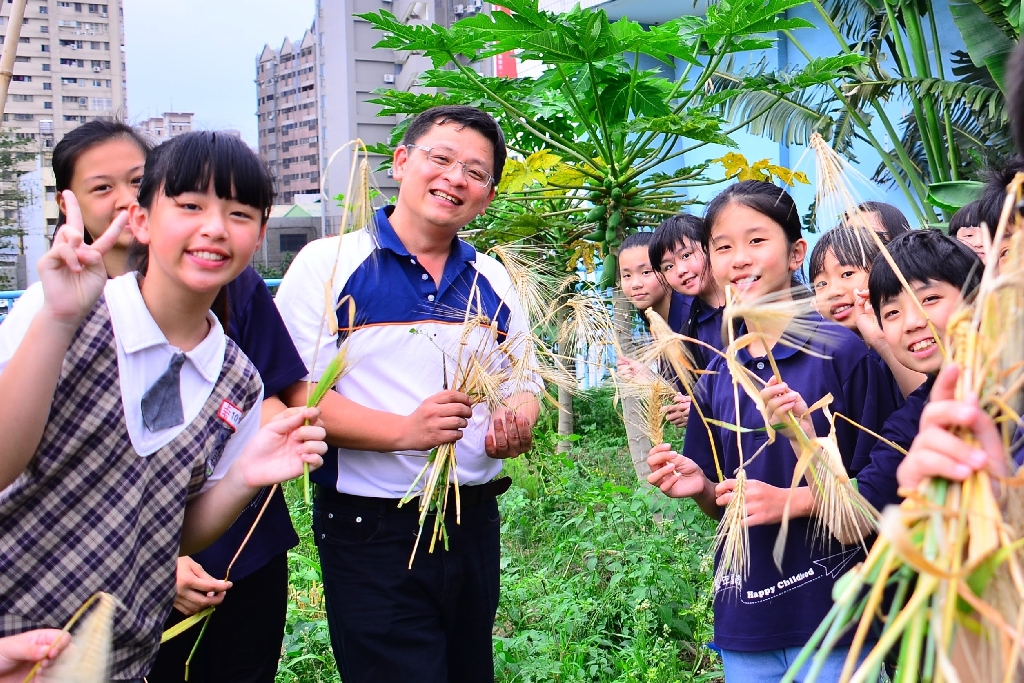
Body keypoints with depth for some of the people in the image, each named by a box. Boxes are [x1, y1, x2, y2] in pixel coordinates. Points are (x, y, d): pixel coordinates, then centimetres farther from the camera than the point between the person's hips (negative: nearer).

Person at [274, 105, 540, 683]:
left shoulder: (492, 279, 10)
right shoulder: (330, 263, -6)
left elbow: (524, 383, 16)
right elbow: (295, 394, -14)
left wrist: (519, 422, -7)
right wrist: (403, 431, -26)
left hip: (475, 522, 6)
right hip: (372, 529, -5)